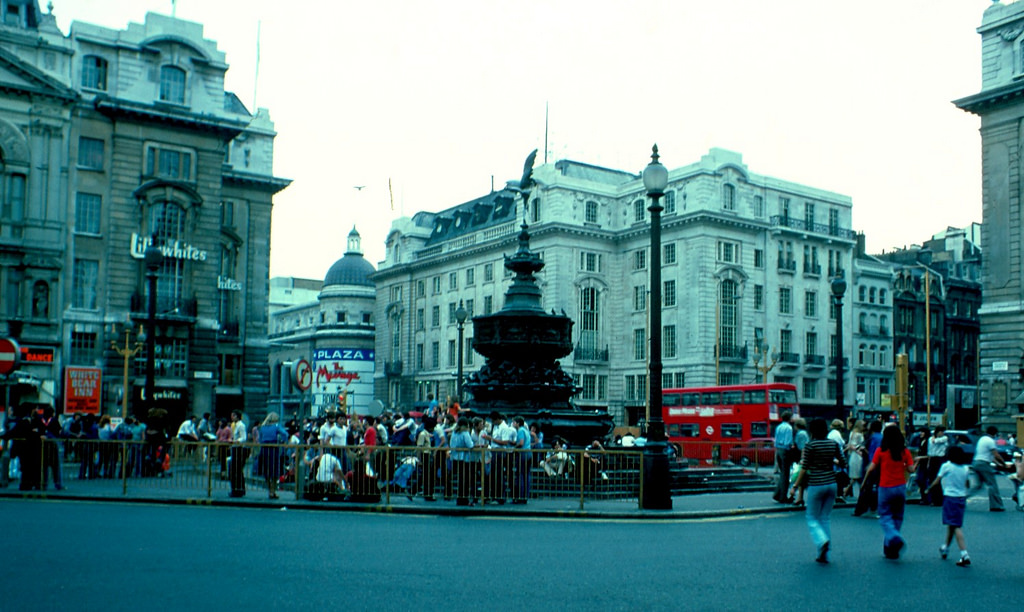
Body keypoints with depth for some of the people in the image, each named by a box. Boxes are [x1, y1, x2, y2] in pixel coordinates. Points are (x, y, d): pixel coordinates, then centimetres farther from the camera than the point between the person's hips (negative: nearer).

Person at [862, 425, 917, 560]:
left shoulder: (880, 451, -6)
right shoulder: (905, 452, 0)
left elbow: (871, 468, -8)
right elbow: (911, 469, -2)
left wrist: (864, 482, 5)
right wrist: (917, 463, 20)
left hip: (885, 488, -3)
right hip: (901, 488, 3)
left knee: (885, 517, 5)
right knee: (897, 518, 12)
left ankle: (895, 538, -22)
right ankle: (890, 549, 16)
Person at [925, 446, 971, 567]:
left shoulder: (946, 466, -7)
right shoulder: (965, 468, 6)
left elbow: (936, 482, -4)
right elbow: (967, 485, 11)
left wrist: (929, 489, 13)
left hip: (950, 498, -6)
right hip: (962, 498, 6)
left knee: (956, 527, -6)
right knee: (951, 525, 18)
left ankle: (965, 555, -14)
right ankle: (945, 548, 31)